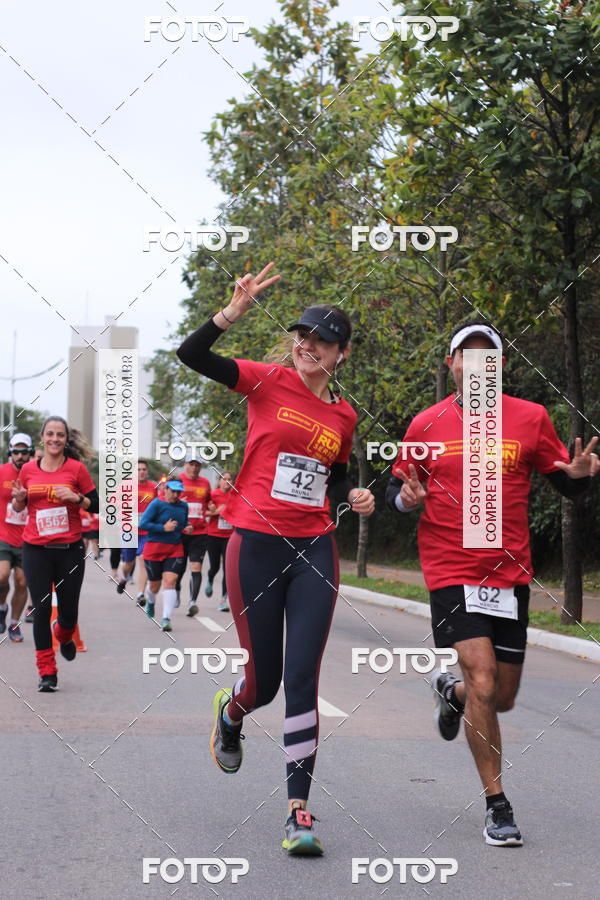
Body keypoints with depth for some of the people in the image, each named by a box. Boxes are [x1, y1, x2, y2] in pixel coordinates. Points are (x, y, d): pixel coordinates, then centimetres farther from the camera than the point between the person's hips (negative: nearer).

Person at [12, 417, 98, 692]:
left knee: (68, 610, 5)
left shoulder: (76, 468, -3)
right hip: (36, 549, 1)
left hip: (70, 549, -1)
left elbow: (96, 505, 1)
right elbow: (18, 508, 16)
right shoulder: (28, 469, 4)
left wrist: (76, 498, -17)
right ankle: (47, 673, 6)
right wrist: (19, 498, -6)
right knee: (42, 608, -4)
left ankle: (64, 636, 43)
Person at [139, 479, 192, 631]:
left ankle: (166, 619, -18)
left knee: (170, 581, -15)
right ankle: (150, 602, 47)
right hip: (154, 548, -3)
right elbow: (143, 524, -15)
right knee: (154, 585, 11)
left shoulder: (183, 506, 8)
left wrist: (187, 528, 4)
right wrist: (163, 528, -20)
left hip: (175, 549, 3)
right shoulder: (157, 504, -9)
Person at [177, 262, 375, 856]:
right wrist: (235, 311, -24)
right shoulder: (268, 382, -1)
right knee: (264, 681, 5)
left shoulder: (343, 415, 11)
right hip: (256, 545, -2)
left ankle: (298, 808, -1)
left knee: (302, 679, -6)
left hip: (314, 551, 3)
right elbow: (191, 355, -12)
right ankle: (230, 713, 43)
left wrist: (355, 496, 6)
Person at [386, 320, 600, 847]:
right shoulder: (426, 424, 2)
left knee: (502, 699, 10)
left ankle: (451, 690, 47)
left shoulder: (530, 418, 2)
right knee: (484, 684, -15)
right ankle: (497, 805, 1)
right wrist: (406, 497, -12)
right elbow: (397, 491, 12)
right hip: (451, 572, -2)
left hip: (510, 573, 2)